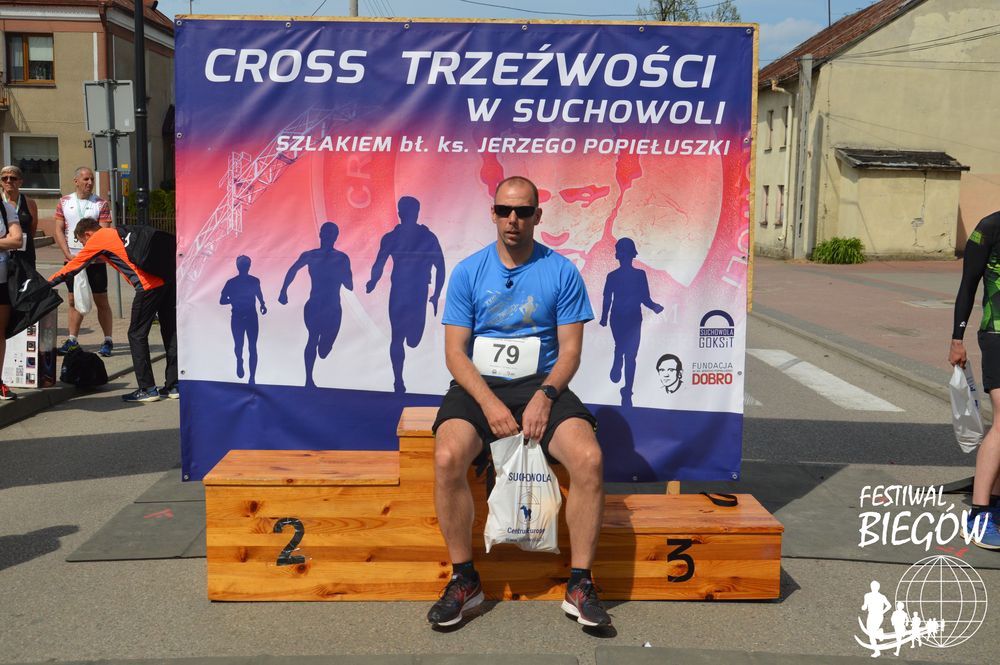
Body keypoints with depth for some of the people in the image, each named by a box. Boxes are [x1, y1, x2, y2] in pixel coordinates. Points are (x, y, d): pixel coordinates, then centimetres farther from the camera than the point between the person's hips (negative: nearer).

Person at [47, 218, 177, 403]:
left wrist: (47, 283, 25)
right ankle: (173, 386, 18)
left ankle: (147, 389, 5)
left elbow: (73, 267, 15)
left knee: (137, 335, 3)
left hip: (149, 284, -8)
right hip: (168, 278, 8)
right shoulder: (116, 233, 27)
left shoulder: (97, 240, 7)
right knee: (170, 332, 12)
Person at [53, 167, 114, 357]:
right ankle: (72, 340, 13)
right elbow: (59, 230, 6)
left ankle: (108, 341, 6)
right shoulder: (64, 202, 8)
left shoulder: (101, 204, 0)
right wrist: (68, 254, -7)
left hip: (95, 260, -3)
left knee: (101, 301, 1)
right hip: (71, 260, 3)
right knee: (74, 300, 7)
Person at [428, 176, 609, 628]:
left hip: (542, 384, 0)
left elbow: (570, 350, 2)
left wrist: (544, 396, -17)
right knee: (447, 458, -29)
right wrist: (489, 403, -16)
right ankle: (464, 580, -9)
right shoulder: (468, 272, 4)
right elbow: (455, 352, -1)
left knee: (589, 459, -27)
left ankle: (580, 585, -11)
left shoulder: (562, 272, 4)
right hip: (477, 386, 0)